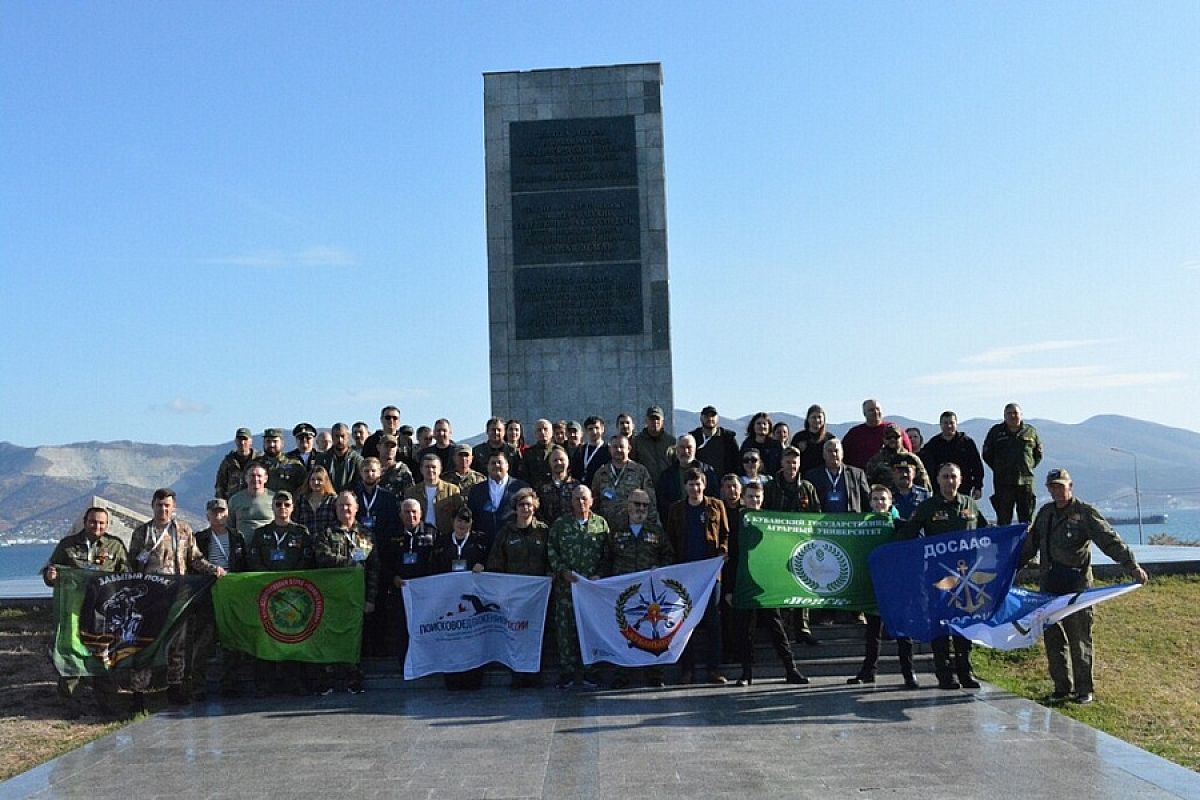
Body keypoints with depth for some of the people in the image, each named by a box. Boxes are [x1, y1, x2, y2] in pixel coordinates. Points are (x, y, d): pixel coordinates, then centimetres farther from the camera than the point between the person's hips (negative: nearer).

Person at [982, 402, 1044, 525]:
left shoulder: (1030, 431, 9)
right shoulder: (996, 431, 7)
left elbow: (1038, 454, 17)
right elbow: (987, 454, 11)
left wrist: (1029, 467, 6)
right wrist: (998, 468, 5)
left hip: (1025, 481, 1)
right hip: (1003, 483, -1)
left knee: (1027, 519, 5)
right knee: (1003, 519, 0)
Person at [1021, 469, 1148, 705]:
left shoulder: (1084, 513, -4)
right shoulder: (1045, 513, 13)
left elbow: (1110, 541, -13)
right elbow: (1030, 546, 23)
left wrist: (1132, 566, -23)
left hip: (1077, 585, -5)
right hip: (1050, 585, 6)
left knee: (1080, 639, 0)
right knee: (1053, 638, 9)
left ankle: (1084, 689, 10)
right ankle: (1062, 687, 19)